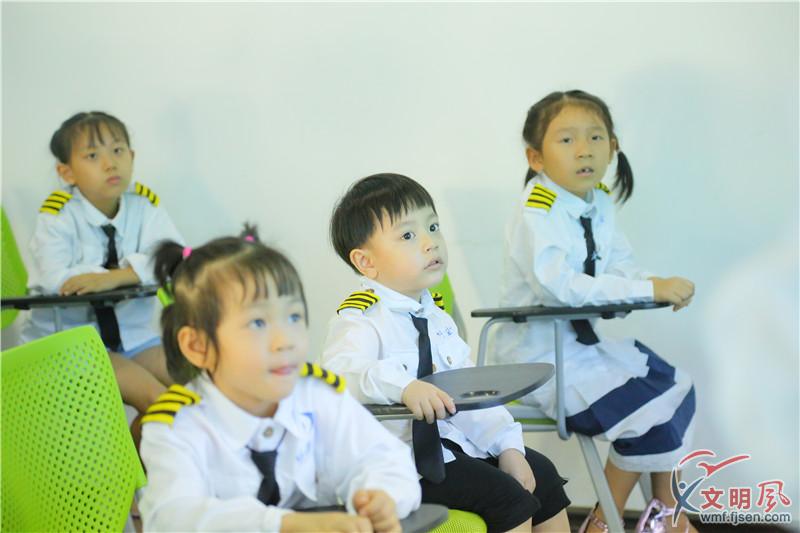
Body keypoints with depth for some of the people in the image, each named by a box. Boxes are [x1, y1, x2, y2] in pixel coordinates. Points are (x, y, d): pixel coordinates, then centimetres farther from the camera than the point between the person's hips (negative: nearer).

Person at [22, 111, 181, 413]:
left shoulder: (144, 205, 0)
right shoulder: (58, 214, -11)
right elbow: (54, 279, -26)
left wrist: (116, 276, -33)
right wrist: (137, 270, -21)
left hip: (134, 335, 5)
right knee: (153, 396, -23)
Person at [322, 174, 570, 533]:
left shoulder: (436, 319, 14)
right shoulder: (360, 320, -15)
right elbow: (340, 372, -35)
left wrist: (507, 445, 2)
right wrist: (404, 386, -49)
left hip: (451, 441, 9)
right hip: (399, 459, -9)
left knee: (541, 474, 12)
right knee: (506, 497, -18)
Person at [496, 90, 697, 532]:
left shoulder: (599, 202, 3)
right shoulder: (537, 211, -23)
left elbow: (621, 264, 3)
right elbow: (560, 284, -34)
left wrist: (658, 286, -20)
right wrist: (648, 291, -34)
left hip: (585, 338, 9)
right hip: (541, 353, -9)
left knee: (676, 390, 11)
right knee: (647, 414, -13)